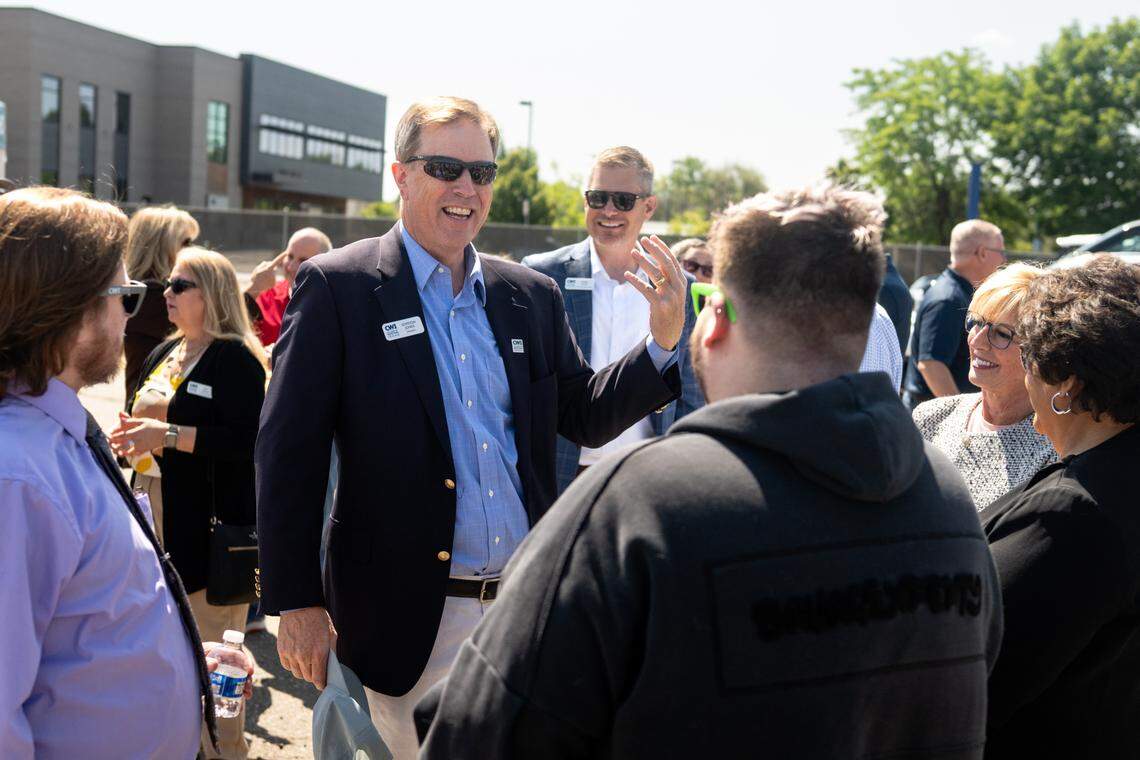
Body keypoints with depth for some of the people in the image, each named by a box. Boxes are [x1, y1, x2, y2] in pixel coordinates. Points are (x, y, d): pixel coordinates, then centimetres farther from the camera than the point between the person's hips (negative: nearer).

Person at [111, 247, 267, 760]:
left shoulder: (235, 358, -11)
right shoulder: (165, 354, 16)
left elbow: (247, 439, -21)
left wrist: (168, 434, -23)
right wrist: (135, 435, 5)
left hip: (212, 524, -8)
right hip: (160, 517, 8)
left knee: (211, 643, -2)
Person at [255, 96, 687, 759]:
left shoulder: (533, 296, 8)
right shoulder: (338, 287, -6)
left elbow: (583, 418, 11)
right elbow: (290, 451, -8)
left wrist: (663, 341, -6)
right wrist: (297, 604, -11)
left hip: (528, 608, 5)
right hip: (413, 622, -4)